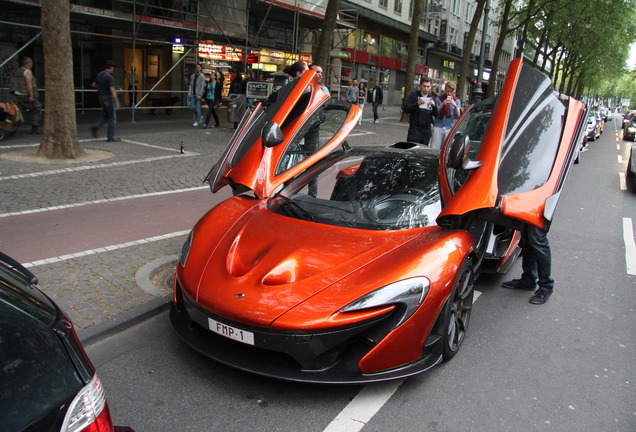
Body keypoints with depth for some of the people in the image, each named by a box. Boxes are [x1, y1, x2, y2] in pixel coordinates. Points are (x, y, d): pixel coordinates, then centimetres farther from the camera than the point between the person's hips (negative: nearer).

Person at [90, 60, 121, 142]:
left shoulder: (99, 74, 8)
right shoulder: (109, 77, -17)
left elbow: (94, 84, 20)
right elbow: (112, 90, -23)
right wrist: (117, 102, -23)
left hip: (101, 97, 8)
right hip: (108, 98, -8)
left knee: (107, 116, 20)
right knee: (112, 118, 1)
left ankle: (95, 127, 2)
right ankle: (111, 137, 3)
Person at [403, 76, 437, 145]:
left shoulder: (432, 98, 11)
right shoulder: (414, 95, 0)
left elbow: (436, 114, 9)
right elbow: (406, 109, -7)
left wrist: (434, 106, -11)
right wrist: (417, 104, -21)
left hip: (427, 129, 4)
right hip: (415, 128, -4)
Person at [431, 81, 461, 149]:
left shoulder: (457, 101, 9)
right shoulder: (438, 99, 5)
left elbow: (458, 116, 1)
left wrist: (455, 105, -15)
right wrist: (442, 104, -14)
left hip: (450, 128, 1)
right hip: (438, 127, -1)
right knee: (434, 148, -8)